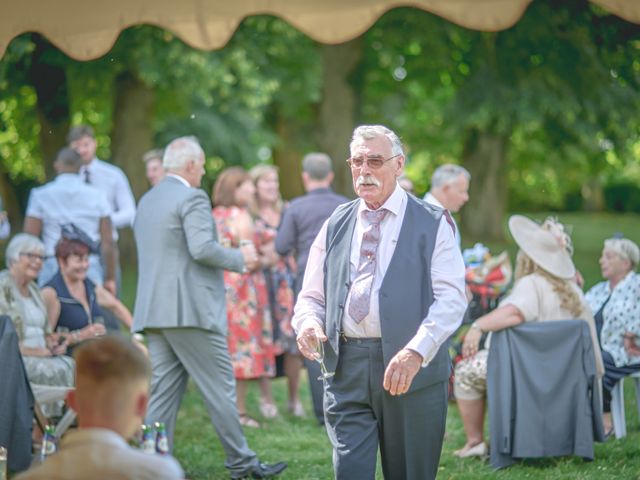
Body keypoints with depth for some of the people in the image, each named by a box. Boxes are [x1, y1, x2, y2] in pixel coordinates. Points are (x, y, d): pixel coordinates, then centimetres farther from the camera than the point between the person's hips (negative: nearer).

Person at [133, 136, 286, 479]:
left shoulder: (147, 201, 17)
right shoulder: (192, 198, -9)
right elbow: (202, 248, -21)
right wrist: (240, 259, -6)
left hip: (153, 310, 8)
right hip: (189, 310, -8)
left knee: (163, 392, 8)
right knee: (219, 388, -1)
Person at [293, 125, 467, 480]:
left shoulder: (431, 224, 2)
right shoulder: (336, 225, 14)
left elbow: (451, 299, -8)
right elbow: (312, 296, 16)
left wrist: (415, 352, -22)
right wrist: (308, 322, -9)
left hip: (414, 372, -2)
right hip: (346, 370, 2)